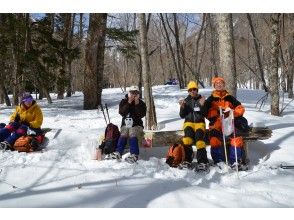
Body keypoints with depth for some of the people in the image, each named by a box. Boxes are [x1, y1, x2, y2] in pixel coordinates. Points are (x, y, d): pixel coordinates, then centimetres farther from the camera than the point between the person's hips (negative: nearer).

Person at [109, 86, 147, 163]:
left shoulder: (141, 103, 6)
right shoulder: (124, 101, 9)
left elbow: (142, 115, -9)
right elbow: (122, 112, -8)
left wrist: (137, 104, -16)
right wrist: (129, 103, -16)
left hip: (136, 125, -2)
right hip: (125, 124, 2)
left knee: (133, 136, -29)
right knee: (123, 136, -26)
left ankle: (134, 155, -38)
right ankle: (118, 152, -34)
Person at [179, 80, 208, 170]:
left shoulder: (201, 99, 9)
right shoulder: (186, 101, 13)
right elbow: (182, 115, 9)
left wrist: (202, 105, -13)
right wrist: (182, 107, -8)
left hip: (200, 122, -1)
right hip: (189, 122, 1)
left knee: (199, 138, -27)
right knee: (187, 138, -28)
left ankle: (202, 161, -25)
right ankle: (187, 160, -21)